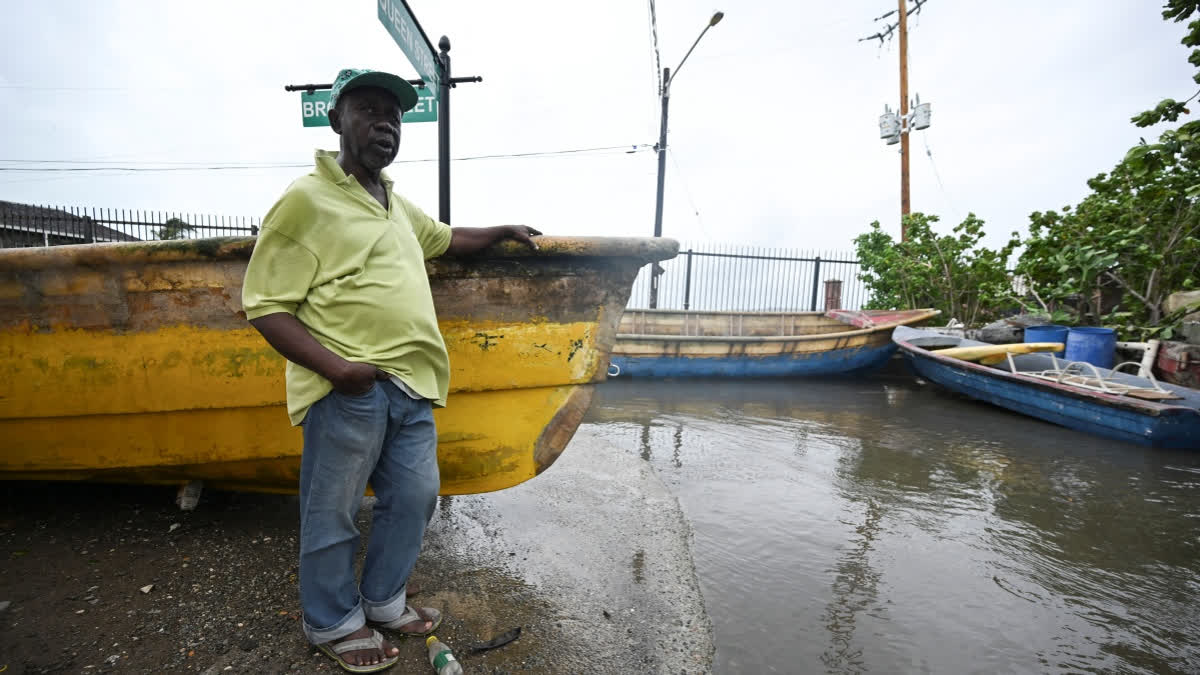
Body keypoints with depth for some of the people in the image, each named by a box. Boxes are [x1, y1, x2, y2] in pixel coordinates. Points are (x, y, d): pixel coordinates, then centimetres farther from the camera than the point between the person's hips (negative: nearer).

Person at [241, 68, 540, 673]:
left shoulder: (397, 205, 17)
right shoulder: (307, 199, -8)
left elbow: (446, 238, 37)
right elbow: (265, 305, -11)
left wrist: (503, 231, 36)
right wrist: (334, 366, -22)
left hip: (410, 386, 8)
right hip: (348, 391, -8)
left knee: (412, 499, 16)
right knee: (332, 515, 9)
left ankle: (383, 601, 39)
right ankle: (333, 623, 33)